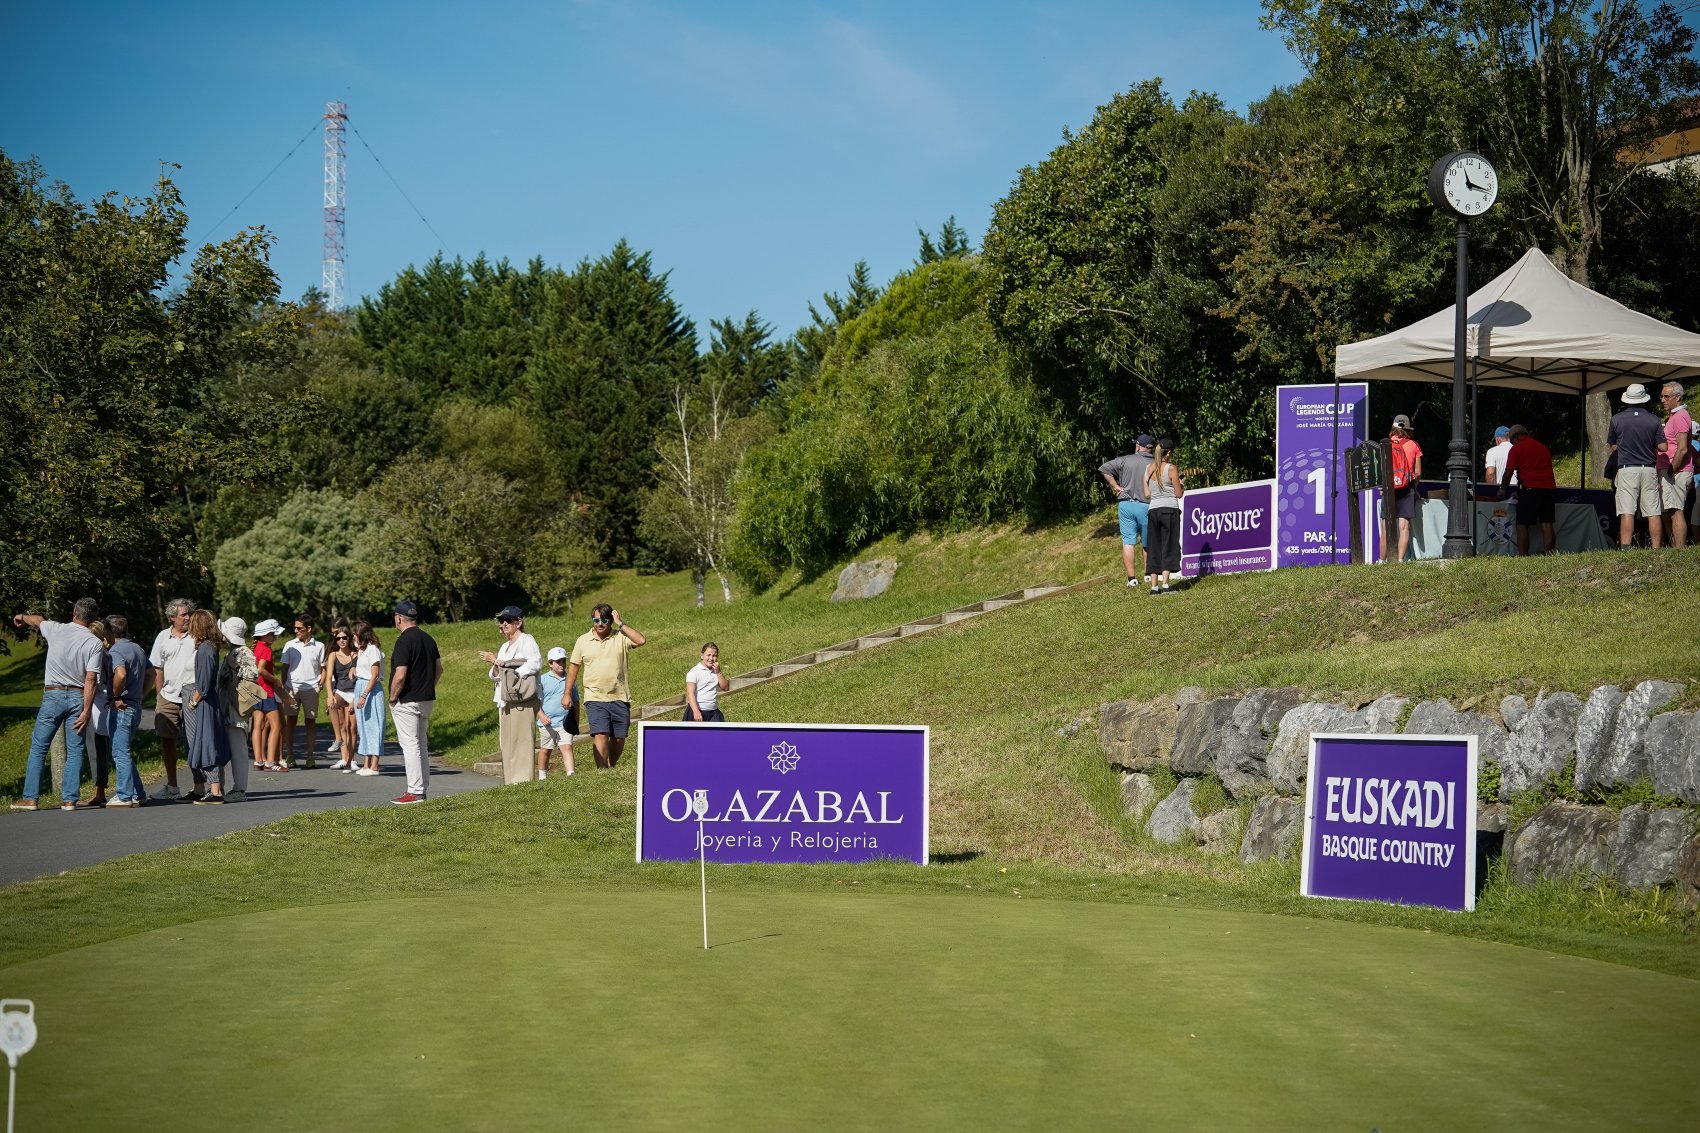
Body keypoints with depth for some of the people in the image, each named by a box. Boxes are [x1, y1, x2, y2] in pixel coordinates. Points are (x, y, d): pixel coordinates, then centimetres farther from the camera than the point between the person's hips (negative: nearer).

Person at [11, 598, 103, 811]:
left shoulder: (56, 630, -1)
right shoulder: (94, 643, -4)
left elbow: (37, 620, 23)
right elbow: (91, 679, -10)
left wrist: (21, 617, 46)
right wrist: (86, 711, -9)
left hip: (53, 695, 0)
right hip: (78, 697, 0)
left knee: (38, 748, 7)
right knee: (75, 751, 5)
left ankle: (30, 798, 5)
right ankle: (69, 799, 0)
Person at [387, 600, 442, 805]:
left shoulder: (404, 641, -17)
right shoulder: (428, 639, 10)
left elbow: (400, 675, -22)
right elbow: (439, 668, 15)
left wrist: (392, 698, -10)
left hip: (407, 702, -9)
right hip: (427, 700, 9)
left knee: (410, 744, -6)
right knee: (421, 744, 16)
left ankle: (415, 792, -7)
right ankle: (422, 787, 21)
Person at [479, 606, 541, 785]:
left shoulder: (526, 640, -1)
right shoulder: (504, 646, 24)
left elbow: (536, 662, -19)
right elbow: (494, 676, 21)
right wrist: (495, 665, 0)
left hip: (521, 701, -8)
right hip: (505, 702, 8)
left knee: (521, 739, -11)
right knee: (507, 742, 5)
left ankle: (523, 778, -13)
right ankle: (509, 780, 5)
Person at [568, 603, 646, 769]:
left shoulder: (620, 637, 3)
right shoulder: (583, 641, 8)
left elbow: (640, 641, -16)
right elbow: (573, 667, 14)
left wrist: (621, 624, -10)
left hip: (619, 698, 1)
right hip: (595, 698, -1)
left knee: (619, 739, 7)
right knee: (600, 735, -16)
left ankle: (611, 767, 29)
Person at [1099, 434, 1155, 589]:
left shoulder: (1125, 460, 0)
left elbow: (1103, 469, -3)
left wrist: (1115, 486, 3)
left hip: (1125, 505, 0)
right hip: (1146, 506, 0)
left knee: (1128, 543, 1)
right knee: (1147, 544, 15)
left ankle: (1132, 578, -4)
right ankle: (1147, 575, 23)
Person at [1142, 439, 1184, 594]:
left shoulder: (1149, 469, 8)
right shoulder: (1170, 468, -8)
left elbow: (1147, 493, 11)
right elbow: (1179, 494, -5)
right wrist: (1182, 484, 15)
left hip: (1154, 510, 5)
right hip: (1170, 509, -5)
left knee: (1155, 548, 8)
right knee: (1169, 547, -1)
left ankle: (1154, 586, 4)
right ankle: (1165, 584, -9)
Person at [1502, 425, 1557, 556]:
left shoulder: (1517, 448, 1)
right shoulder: (1544, 448, 19)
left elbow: (1508, 473, 0)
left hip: (1530, 488, -5)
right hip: (1549, 488, 5)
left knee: (1522, 525, -1)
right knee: (1547, 524, 3)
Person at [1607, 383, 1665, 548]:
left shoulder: (1617, 419, -1)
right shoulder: (1654, 420, 2)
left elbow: (1613, 448, 6)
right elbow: (1662, 447, 2)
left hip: (1626, 469, -2)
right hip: (1649, 470, 2)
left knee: (1627, 513, -8)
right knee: (1653, 514, 4)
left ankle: (1625, 549, -17)